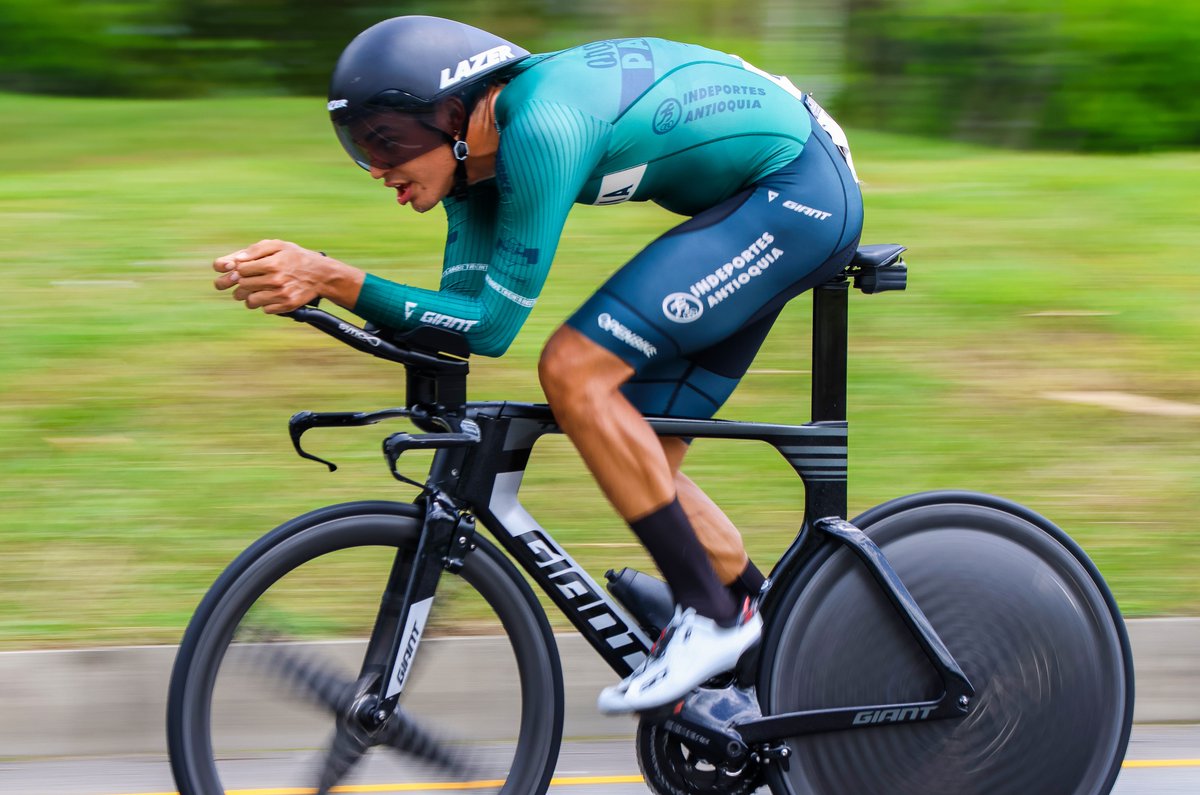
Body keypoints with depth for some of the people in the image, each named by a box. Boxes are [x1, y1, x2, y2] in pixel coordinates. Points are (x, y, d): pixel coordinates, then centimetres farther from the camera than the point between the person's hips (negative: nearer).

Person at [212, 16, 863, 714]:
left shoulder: (538, 129, -27)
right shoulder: (475, 149, 1)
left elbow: (493, 325, -23)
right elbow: (462, 310, 0)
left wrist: (338, 280, -26)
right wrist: (309, 284, -11)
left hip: (799, 185, -10)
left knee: (574, 372, -19)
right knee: (641, 466, 5)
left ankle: (710, 615, -11)